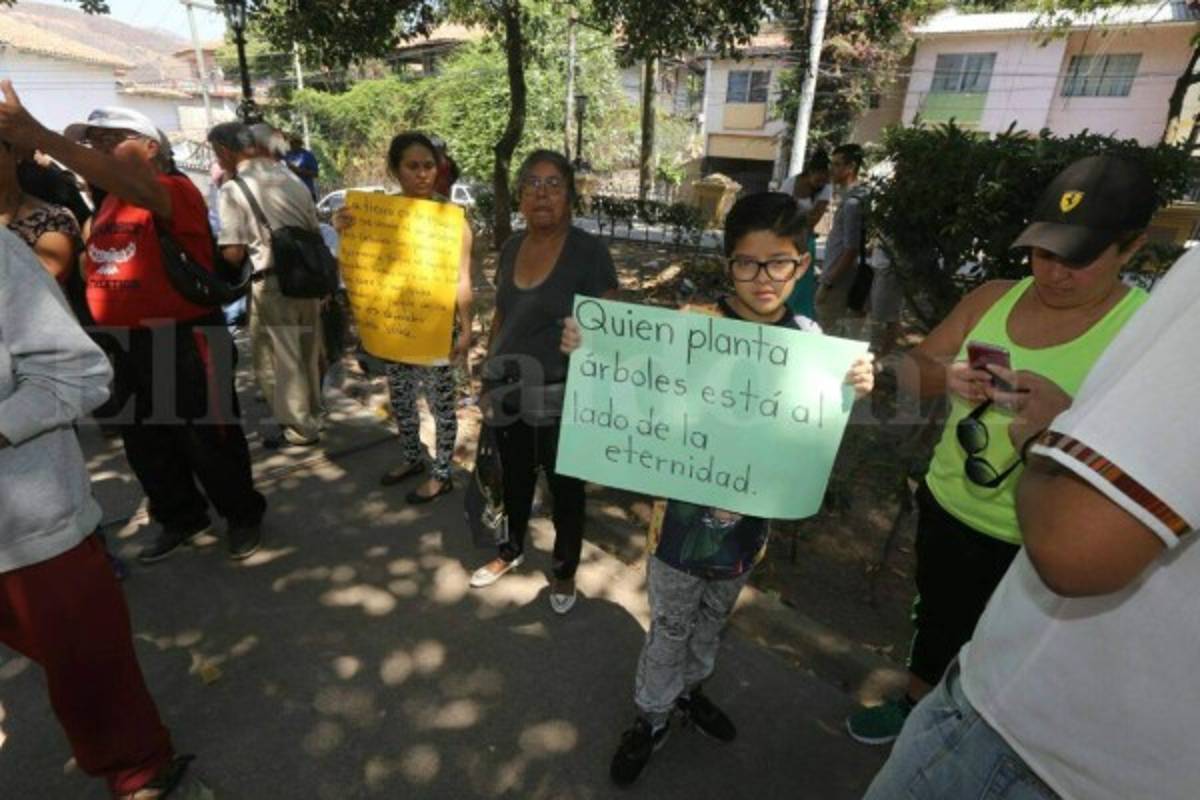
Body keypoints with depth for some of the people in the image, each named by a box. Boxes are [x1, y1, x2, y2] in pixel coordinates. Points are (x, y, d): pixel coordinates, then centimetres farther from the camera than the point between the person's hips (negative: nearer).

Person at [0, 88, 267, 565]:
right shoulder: (107, 202, 12)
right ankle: (181, 519, 37)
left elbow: (135, 189, -36)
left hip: (183, 342, -9)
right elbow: (96, 263, 20)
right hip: (122, 345, 9)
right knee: (144, 445, 18)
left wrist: (39, 137, -43)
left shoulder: (176, 190, -13)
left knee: (210, 441, 4)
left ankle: (244, 516, 26)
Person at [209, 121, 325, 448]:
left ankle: (299, 427, 17)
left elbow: (233, 253, -13)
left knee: (278, 359, 8)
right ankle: (312, 415, 33)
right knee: (306, 354, 18)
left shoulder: (232, 190, -10)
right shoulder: (291, 178, 8)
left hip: (272, 282, -6)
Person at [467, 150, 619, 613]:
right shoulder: (511, 248, 5)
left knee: (564, 487, 12)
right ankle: (511, 551, 47)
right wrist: (488, 373, 15)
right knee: (514, 477, 22)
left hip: (560, 396, -5)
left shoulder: (589, 252, -12)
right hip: (507, 391, 5)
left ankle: (565, 571, 35)